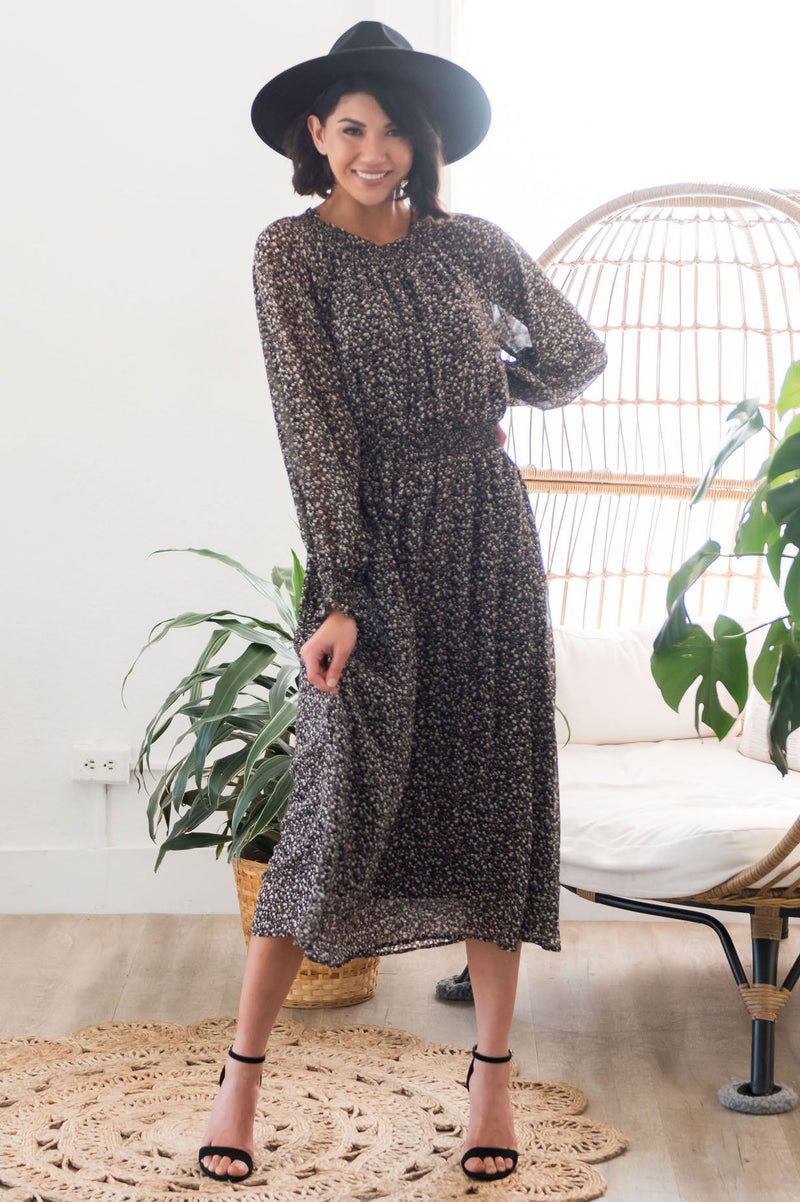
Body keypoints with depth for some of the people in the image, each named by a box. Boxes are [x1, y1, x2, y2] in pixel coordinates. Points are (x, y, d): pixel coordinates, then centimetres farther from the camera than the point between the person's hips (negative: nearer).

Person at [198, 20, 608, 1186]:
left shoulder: (474, 244, 6)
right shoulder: (292, 252, -3)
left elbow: (575, 357, 18)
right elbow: (313, 425, -11)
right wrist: (336, 595, -15)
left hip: (491, 536, 4)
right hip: (372, 549, -3)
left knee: (496, 796, 5)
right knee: (345, 795, -6)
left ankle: (493, 1070, 17)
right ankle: (243, 1072, 8)